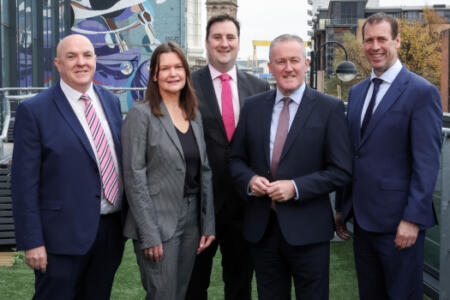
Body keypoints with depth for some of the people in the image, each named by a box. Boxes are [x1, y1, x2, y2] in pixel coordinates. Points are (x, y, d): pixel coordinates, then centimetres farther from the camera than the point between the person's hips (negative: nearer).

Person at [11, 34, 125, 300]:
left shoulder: (111, 101, 8)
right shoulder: (34, 111, -9)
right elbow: (24, 183, -11)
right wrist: (32, 242, -14)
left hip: (112, 229, 6)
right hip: (64, 234, -5)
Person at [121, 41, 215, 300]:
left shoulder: (194, 115, 11)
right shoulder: (141, 114, -8)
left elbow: (205, 171, 11)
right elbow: (134, 177, -12)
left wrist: (208, 224, 5)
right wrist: (149, 235, -16)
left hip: (192, 219, 6)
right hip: (158, 221, -6)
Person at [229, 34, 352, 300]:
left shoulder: (329, 108, -5)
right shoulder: (253, 106, 7)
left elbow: (341, 171, -7)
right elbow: (236, 159, 12)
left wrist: (296, 187, -18)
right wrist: (249, 179, -10)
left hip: (307, 230, -3)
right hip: (261, 228, 3)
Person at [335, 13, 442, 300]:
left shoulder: (422, 92, -10)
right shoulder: (357, 92, 12)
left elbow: (427, 163, -14)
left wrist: (412, 219, -18)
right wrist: (343, 208, 14)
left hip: (398, 223, -6)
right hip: (363, 219, 7)